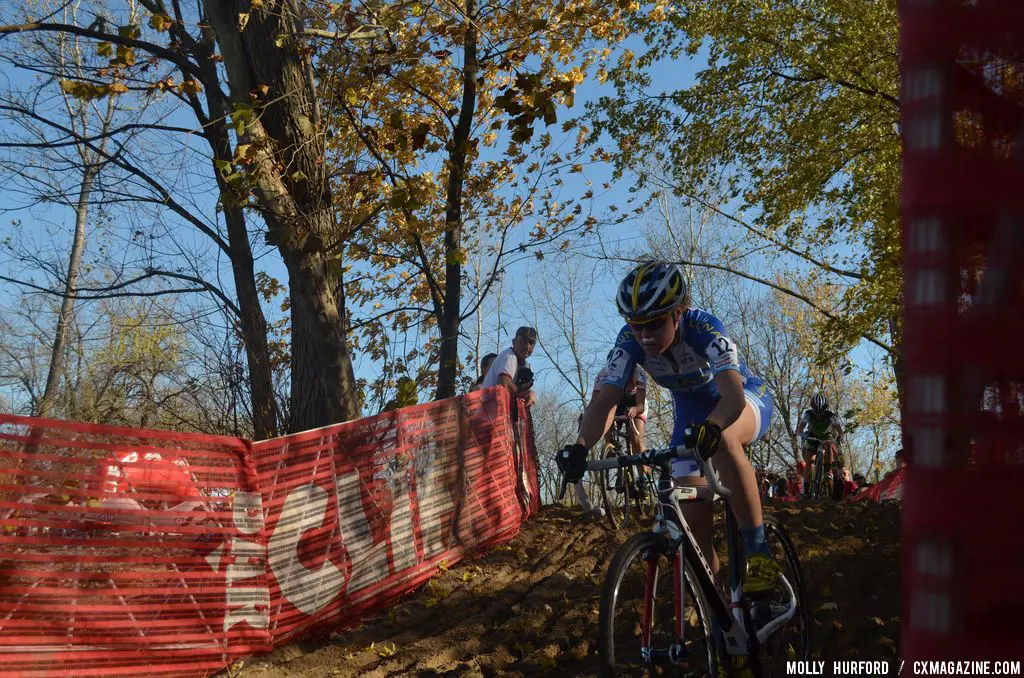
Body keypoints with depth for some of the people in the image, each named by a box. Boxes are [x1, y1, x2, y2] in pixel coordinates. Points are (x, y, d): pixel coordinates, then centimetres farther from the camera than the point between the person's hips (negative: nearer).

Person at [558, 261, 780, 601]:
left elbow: (732, 395, -47)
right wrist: (581, 446, -49)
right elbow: (606, 399, -30)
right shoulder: (630, 342, -22)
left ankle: (759, 550, -31)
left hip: (746, 399, -4)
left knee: (722, 437, -40)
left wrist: (710, 427, -68)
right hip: (692, 415, 5)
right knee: (694, 515, -10)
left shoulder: (703, 327, -34)